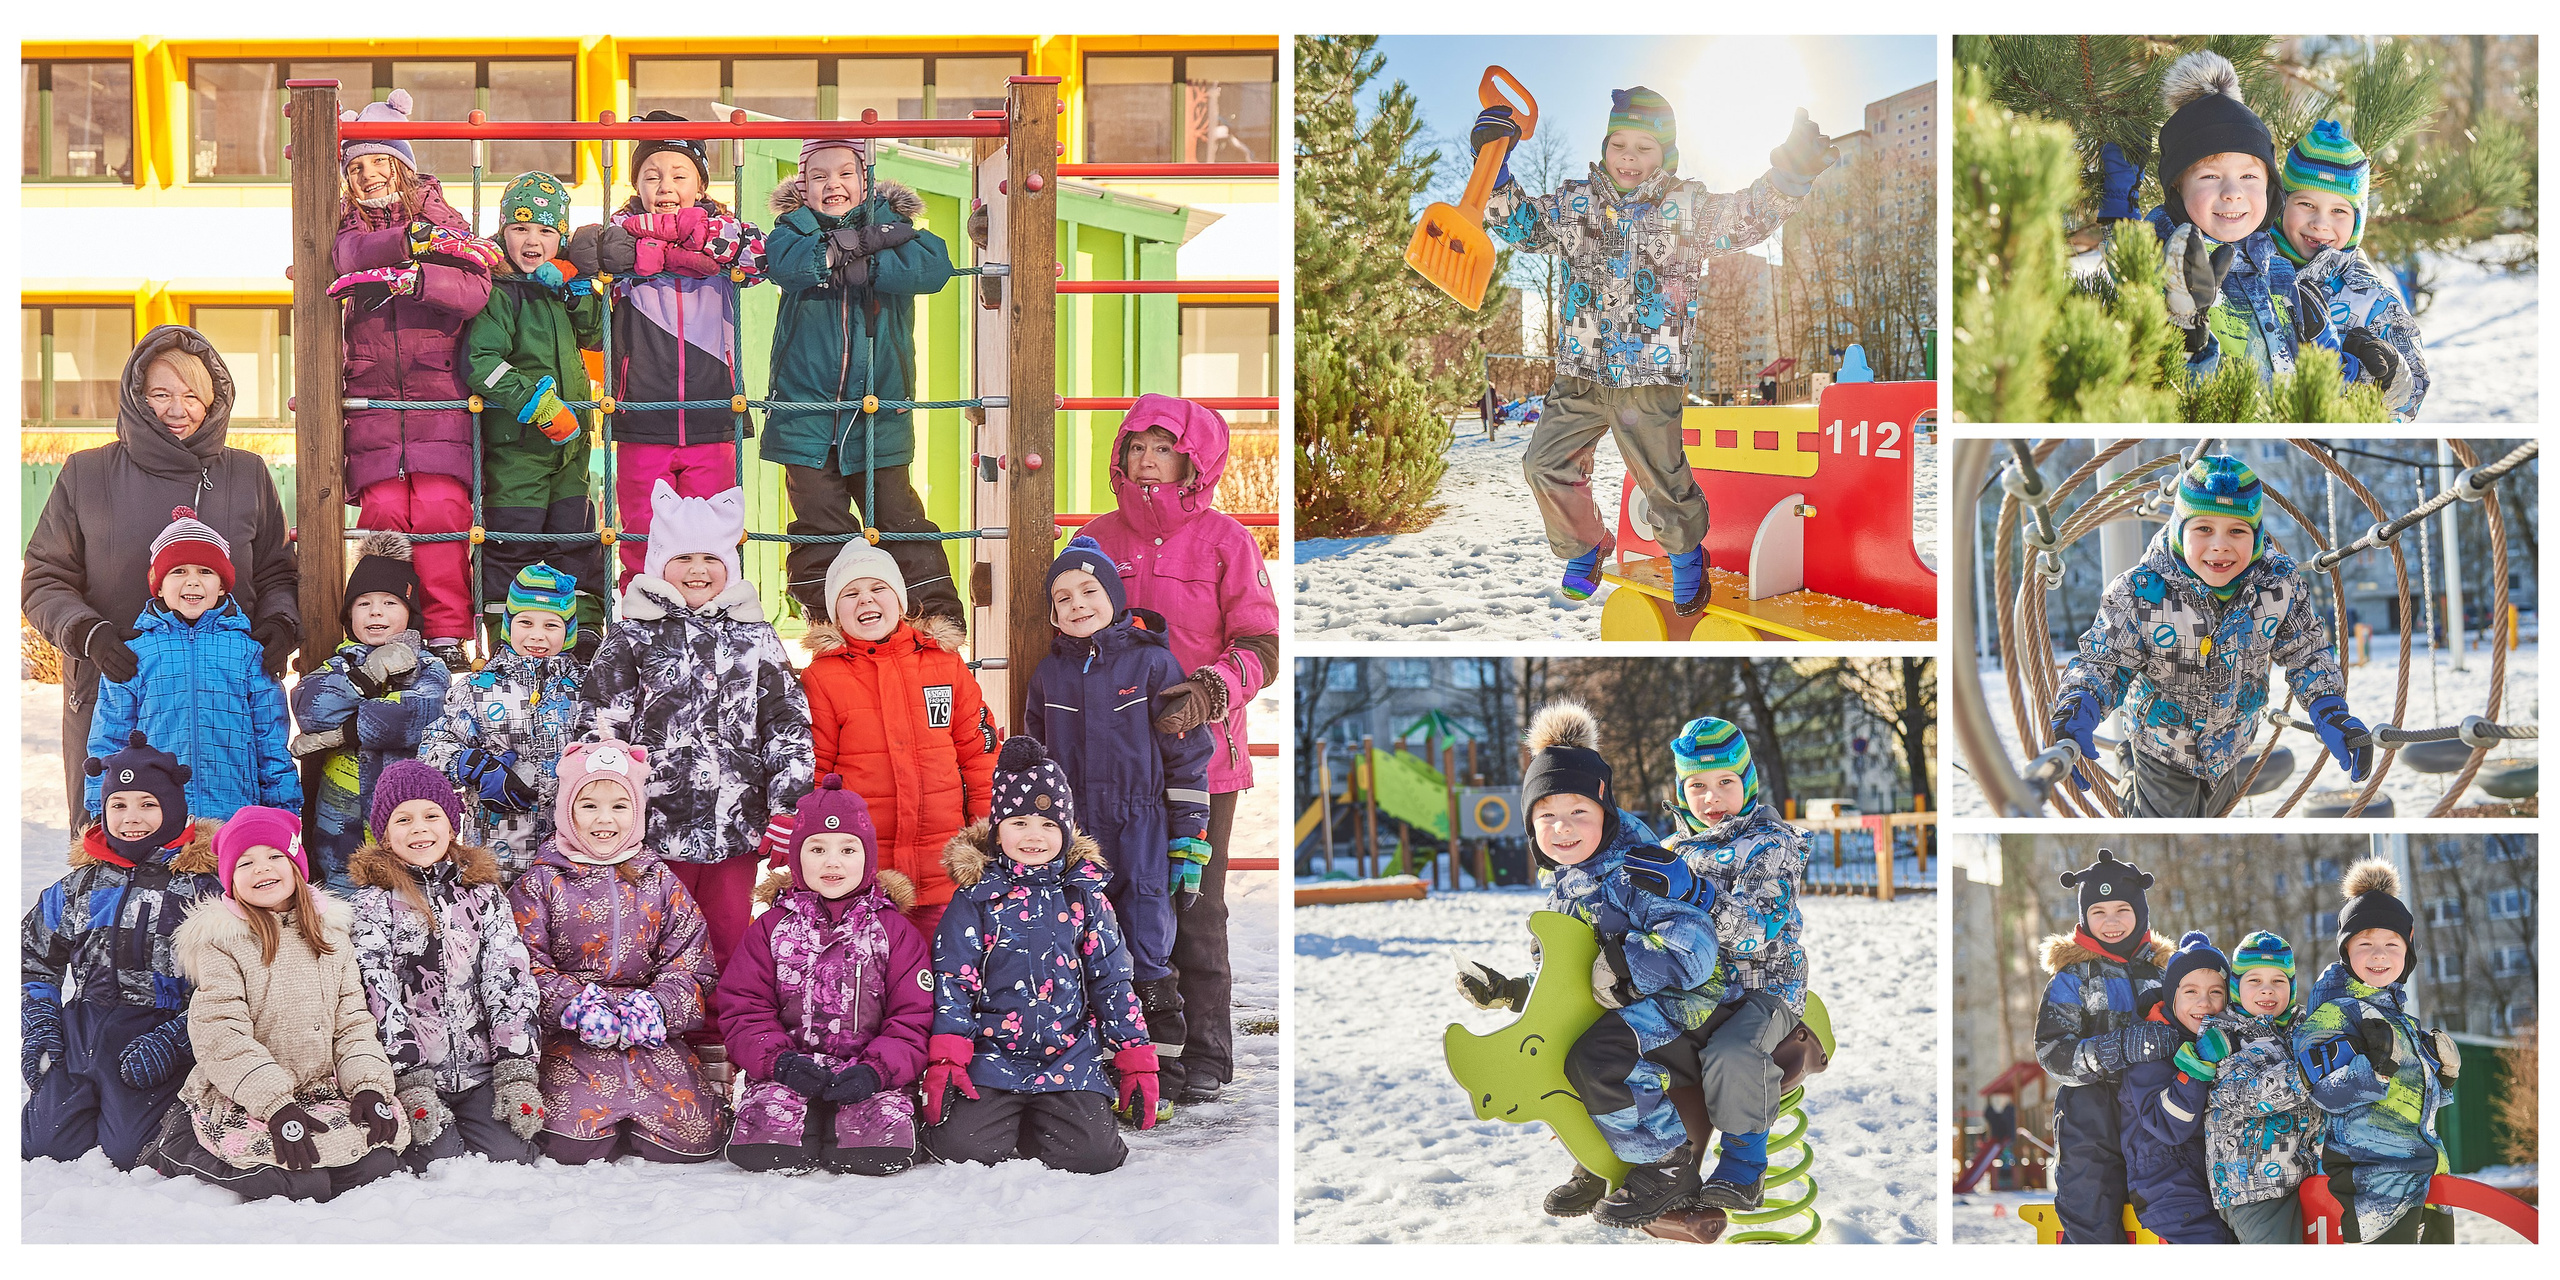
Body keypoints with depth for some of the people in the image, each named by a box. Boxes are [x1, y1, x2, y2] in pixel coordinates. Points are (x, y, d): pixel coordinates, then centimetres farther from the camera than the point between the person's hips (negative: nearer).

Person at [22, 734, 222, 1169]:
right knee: (45, 1144, -5)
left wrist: (170, 1040, -17)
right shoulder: (82, 883, 11)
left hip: (157, 1033, -4)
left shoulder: (202, 887, -3)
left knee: (127, 1153, -16)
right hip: (80, 1032, 4)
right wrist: (38, 1027, 6)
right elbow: (35, 957, 21)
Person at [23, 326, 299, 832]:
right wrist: (88, 633, -10)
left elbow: (277, 574, 17)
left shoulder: (248, 475, 10)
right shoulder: (86, 475, 7)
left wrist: (280, 625, -5)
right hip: (110, 693, 0)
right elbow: (44, 579, 8)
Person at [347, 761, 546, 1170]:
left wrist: (516, 1073, -6)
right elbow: (377, 995, -7)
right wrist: (410, 1083, -16)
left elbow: (510, 982, 4)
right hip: (409, 1071, -3)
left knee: (511, 1158, -14)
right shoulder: (373, 901, 1)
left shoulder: (484, 893, 11)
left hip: (483, 1070, 3)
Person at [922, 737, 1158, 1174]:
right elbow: (952, 978, 0)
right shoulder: (977, 897, 3)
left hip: (1071, 1059, 2)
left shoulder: (1085, 896, 8)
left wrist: (1136, 1058, 5)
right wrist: (946, 1059, -10)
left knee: (1092, 1153, -19)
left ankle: (1033, 1123, 12)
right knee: (964, 1146, -23)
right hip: (991, 1054, -1)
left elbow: (1112, 981, 11)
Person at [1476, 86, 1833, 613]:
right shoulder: (1576, 203, 5)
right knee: (1546, 464, 4)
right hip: (1580, 375, 3)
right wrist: (1495, 172, -8)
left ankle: (1687, 553, 34)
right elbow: (1523, 224, 9)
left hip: (1651, 378, -3)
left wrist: (1789, 176, -29)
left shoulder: (1687, 207, -3)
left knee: (1663, 479, 5)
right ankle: (1584, 544, 29)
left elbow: (1744, 220, -11)